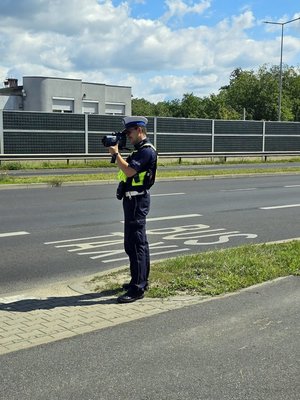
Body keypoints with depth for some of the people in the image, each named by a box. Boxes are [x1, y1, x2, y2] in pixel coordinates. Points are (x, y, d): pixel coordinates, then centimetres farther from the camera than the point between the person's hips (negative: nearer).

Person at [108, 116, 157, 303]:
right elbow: (127, 169, 19)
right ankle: (141, 281, 26)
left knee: (135, 244, -11)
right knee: (139, 242, 16)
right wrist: (117, 153, 8)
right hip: (134, 199, 11)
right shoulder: (140, 150, 17)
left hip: (137, 200, -11)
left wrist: (116, 153, -13)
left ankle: (137, 289, -10)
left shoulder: (146, 150, -15)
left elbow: (128, 171, -24)